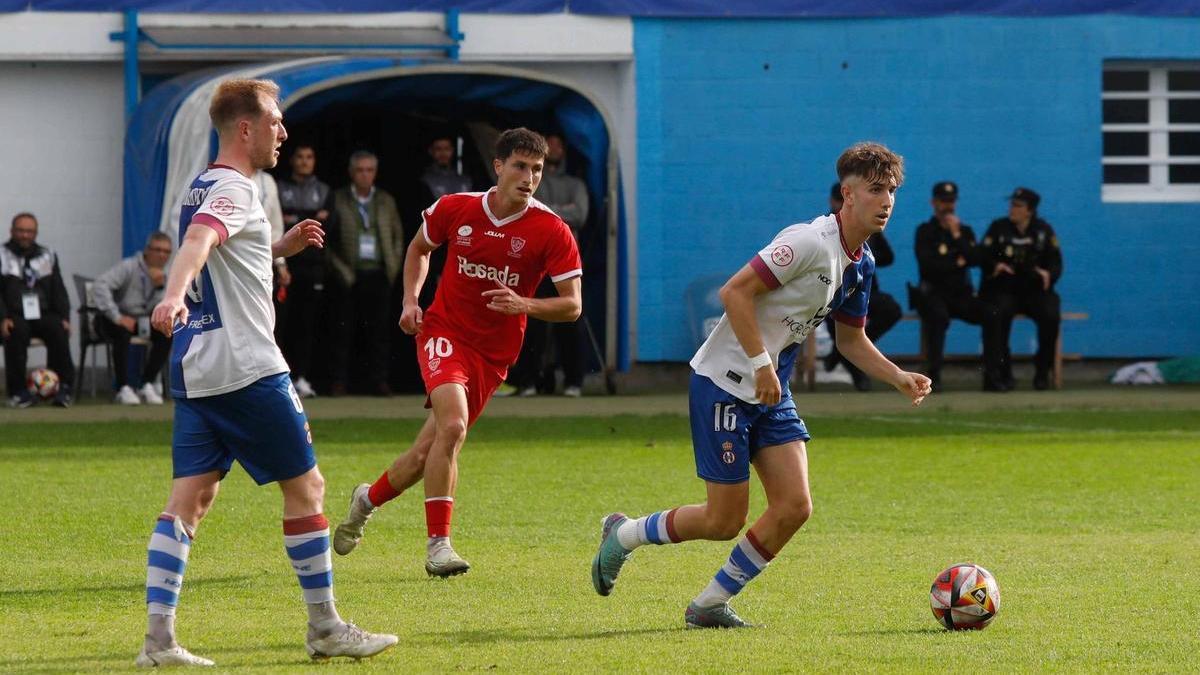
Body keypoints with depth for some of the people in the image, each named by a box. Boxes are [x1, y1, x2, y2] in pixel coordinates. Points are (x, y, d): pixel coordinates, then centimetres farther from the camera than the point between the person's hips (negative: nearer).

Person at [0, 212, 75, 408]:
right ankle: (18, 390, -27)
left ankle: (63, 387, -25)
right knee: (17, 331, -36)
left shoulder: (48, 256, 18)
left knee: (59, 330, -30)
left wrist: (64, 318, -4)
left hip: (43, 314, 2)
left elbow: (59, 290, 14)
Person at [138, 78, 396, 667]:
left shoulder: (205, 188, 18)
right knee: (305, 486, 2)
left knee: (191, 497, 2)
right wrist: (175, 294, -50)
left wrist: (279, 248, 24)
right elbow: (197, 242, -32)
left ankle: (158, 636, -7)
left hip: (194, 369, 9)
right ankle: (325, 628, 8)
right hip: (246, 368, -9)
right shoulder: (234, 190, -12)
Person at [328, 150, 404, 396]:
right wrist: (340, 269, -7)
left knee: (378, 328, 1)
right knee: (345, 329, -2)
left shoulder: (386, 201, 14)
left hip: (379, 274, 3)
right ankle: (340, 382, 1)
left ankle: (379, 381, 4)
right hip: (350, 275, -3)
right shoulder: (338, 200, 3)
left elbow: (398, 235, 19)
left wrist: (393, 265, 7)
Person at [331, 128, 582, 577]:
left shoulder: (551, 232, -10)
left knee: (427, 452, 6)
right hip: (444, 332, -1)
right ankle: (438, 544, -23)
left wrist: (524, 305, -26)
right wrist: (410, 299, 2)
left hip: (493, 354, 1)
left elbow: (572, 305, -8)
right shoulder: (454, 209, -5)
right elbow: (420, 247, 17)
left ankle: (369, 499, 37)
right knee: (453, 424, -27)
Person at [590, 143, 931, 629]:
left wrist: (901, 379, 7)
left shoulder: (861, 264, 8)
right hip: (725, 384, -8)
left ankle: (709, 605, 9)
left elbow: (851, 340, 20)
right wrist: (761, 364, -24)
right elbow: (735, 292, -23)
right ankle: (622, 534, 21)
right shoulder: (810, 242, -21)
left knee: (794, 507, -5)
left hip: (772, 394, 8)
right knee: (725, 520, -4)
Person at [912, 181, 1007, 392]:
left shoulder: (965, 231, 14)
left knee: (991, 314, -22)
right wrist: (957, 263, -7)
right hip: (933, 294, -4)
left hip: (961, 295, 4)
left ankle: (992, 376, -22)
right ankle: (934, 376, -33)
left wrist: (956, 235, -9)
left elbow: (976, 260, -4)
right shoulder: (925, 231, 3)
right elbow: (927, 265, -13)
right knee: (938, 315, -37)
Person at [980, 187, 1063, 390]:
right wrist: (994, 266, -23)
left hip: (1034, 290, 1)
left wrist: (1048, 274, -17)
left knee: (1051, 316, -28)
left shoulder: (1043, 230, 9)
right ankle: (1003, 372, -23)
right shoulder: (998, 228, 6)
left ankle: (1042, 371, -13)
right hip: (1004, 290, -1)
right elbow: (984, 258, -1)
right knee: (1000, 313, -34)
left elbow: (1055, 264, 6)